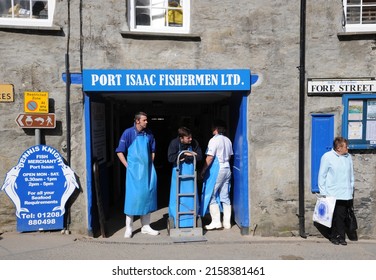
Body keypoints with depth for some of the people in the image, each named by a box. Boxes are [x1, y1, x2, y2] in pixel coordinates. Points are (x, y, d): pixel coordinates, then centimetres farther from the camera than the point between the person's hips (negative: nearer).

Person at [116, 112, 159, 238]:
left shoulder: (149, 133, 5)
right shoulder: (128, 133, -7)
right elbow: (120, 152, -4)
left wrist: (150, 164, 9)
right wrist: (128, 166, -8)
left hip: (148, 170, 4)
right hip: (134, 170, -4)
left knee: (147, 196, 9)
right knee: (132, 196, -2)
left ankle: (146, 226, 22)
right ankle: (129, 228, 12)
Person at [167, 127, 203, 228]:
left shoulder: (194, 143, -10)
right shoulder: (174, 143, -15)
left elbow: (199, 156, -12)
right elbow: (170, 158, -20)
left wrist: (186, 158, -19)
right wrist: (184, 154, -21)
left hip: (190, 171, 2)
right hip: (178, 171, -1)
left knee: (191, 194, 5)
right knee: (177, 195, 4)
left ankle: (191, 218, 20)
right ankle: (175, 218, 19)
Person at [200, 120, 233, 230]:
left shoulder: (214, 140, -12)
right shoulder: (228, 140, 11)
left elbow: (209, 158, -15)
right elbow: (230, 156, 14)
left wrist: (203, 170, -8)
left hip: (216, 170, -8)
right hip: (227, 169, 8)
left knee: (211, 196, 1)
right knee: (225, 197, 11)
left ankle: (216, 222, 0)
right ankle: (227, 222, 15)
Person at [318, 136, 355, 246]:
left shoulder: (348, 157, 8)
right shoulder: (327, 157, -7)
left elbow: (351, 174, 17)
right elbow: (322, 176, -5)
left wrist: (351, 189, 14)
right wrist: (323, 192, -5)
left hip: (346, 194, 4)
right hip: (332, 194, -4)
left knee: (342, 216, 5)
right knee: (334, 216, 5)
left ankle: (341, 237, 17)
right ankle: (333, 236, 19)